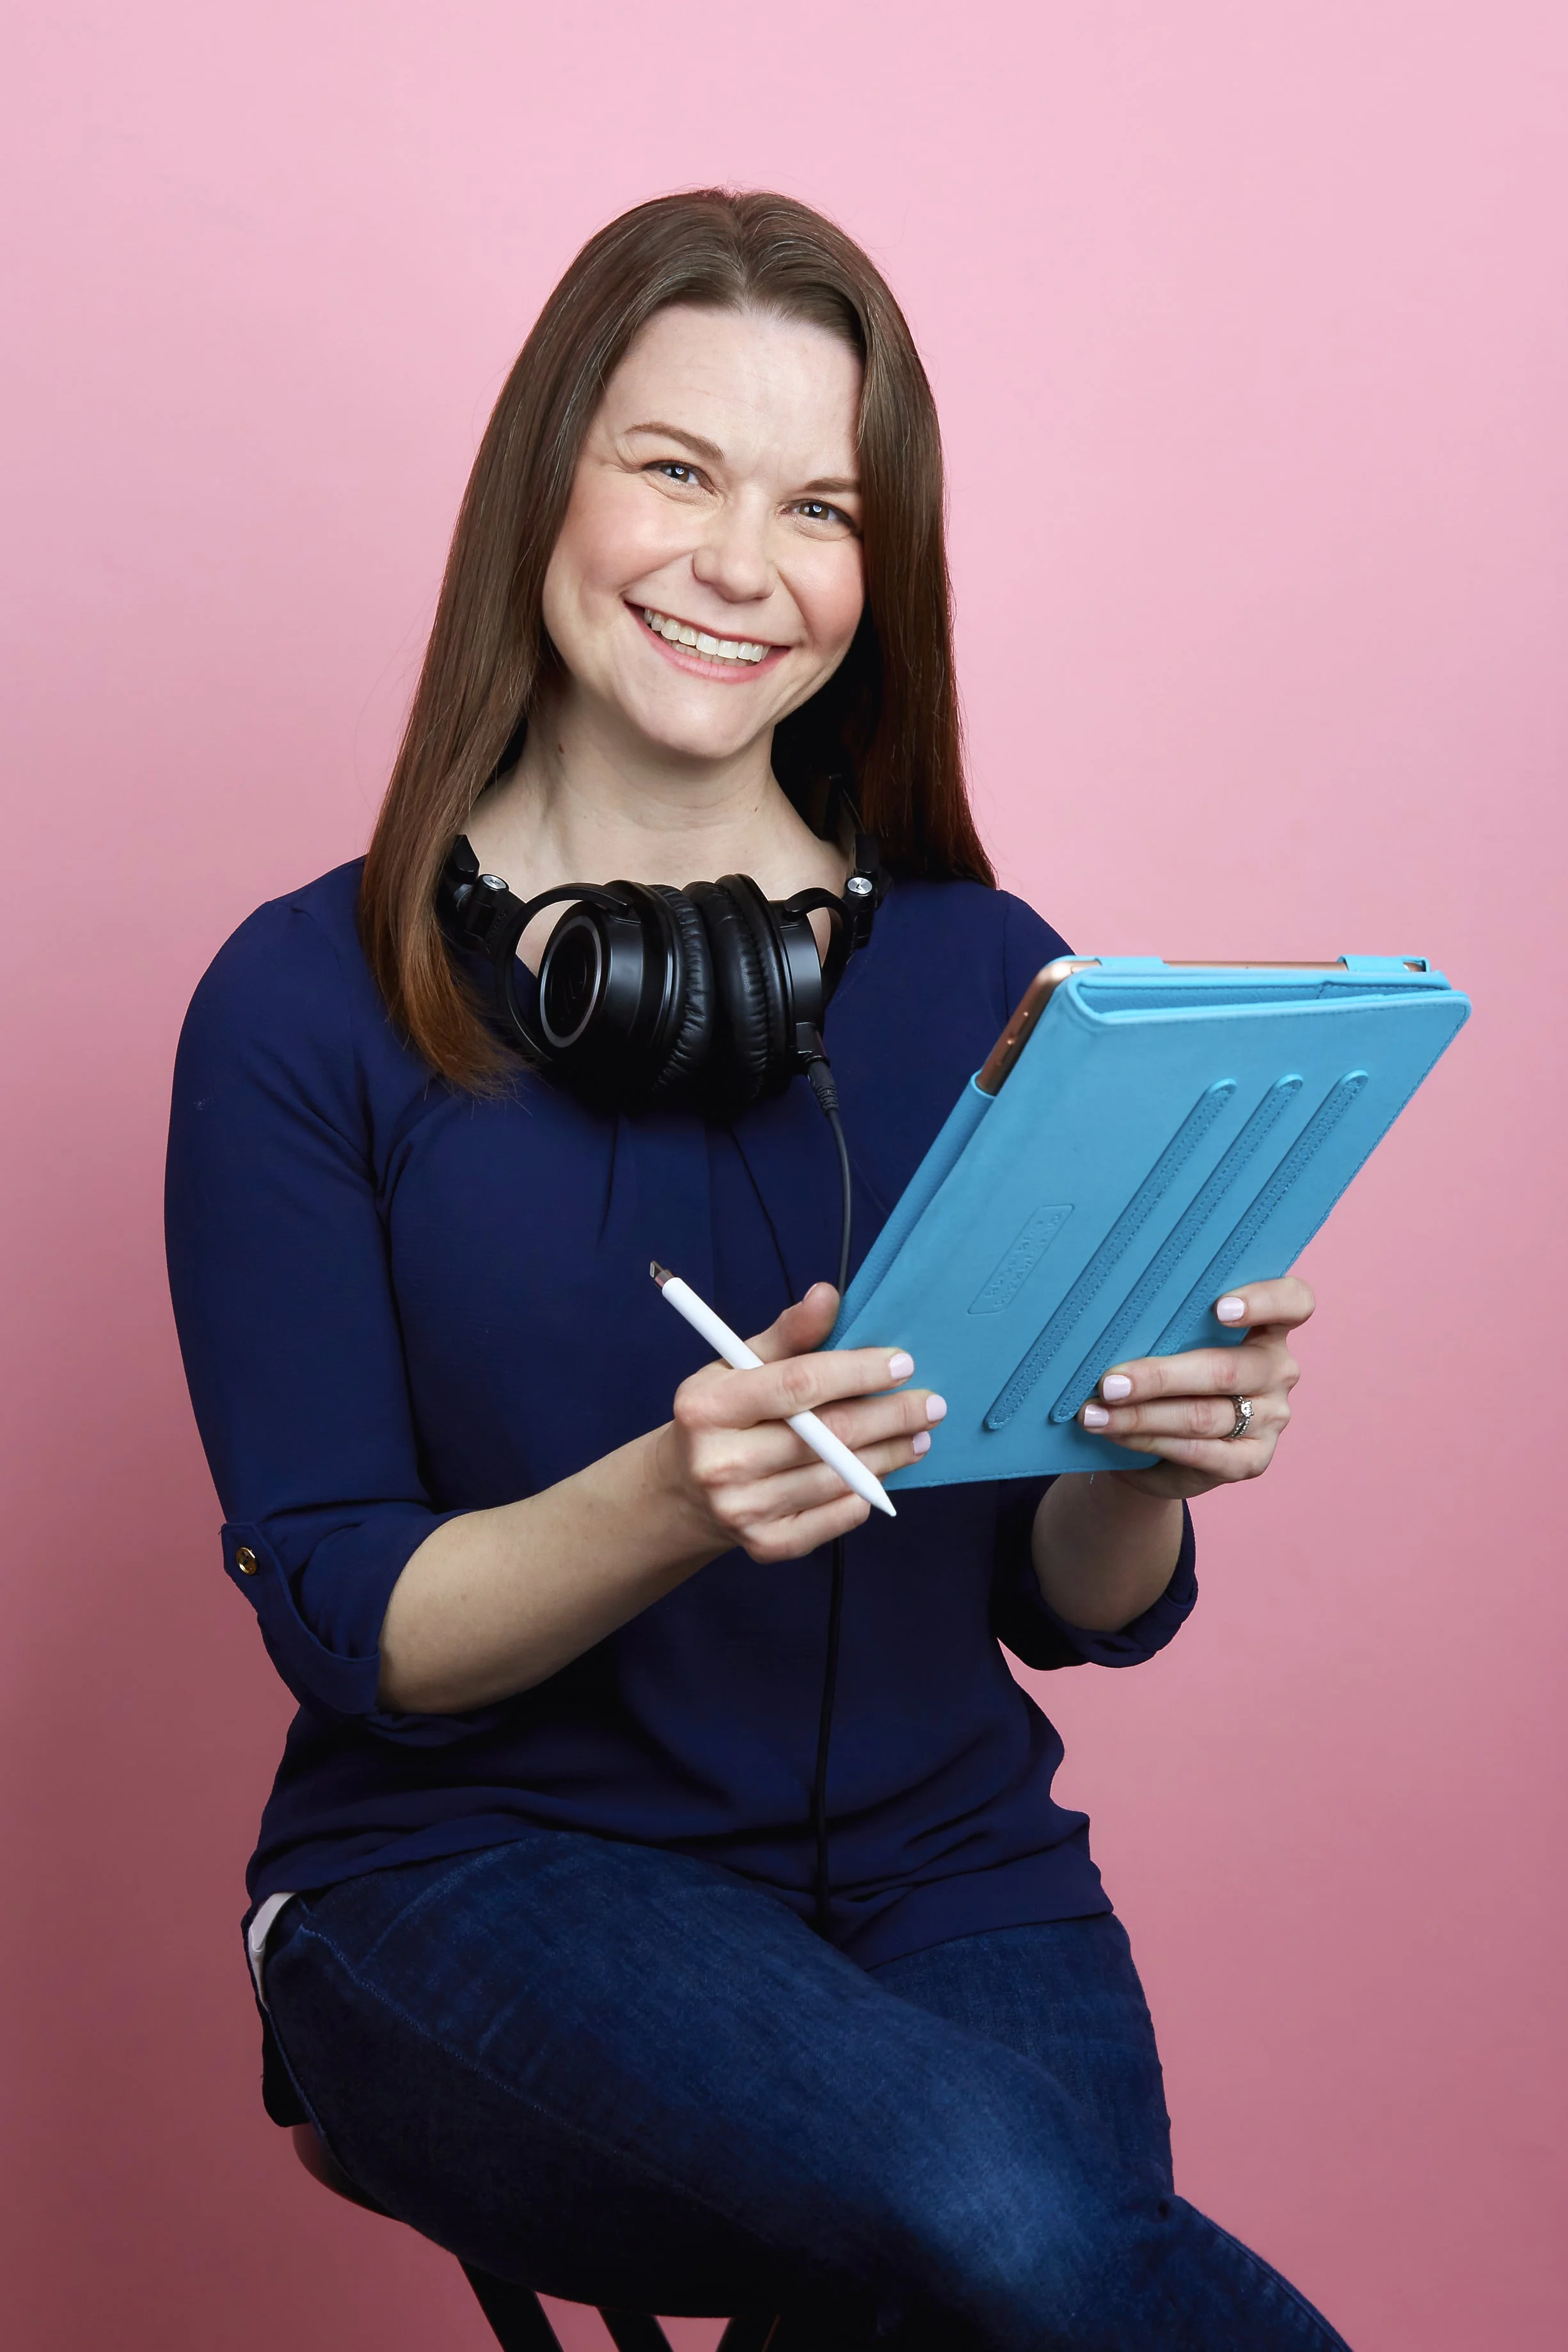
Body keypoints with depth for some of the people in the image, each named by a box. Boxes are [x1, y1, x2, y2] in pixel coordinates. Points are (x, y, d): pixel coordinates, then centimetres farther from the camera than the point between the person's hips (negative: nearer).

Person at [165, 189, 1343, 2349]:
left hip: (940, 1861, 2)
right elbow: (340, 1622, -7)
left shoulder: (990, 978, 4)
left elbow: (1077, 1613, 7)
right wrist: (670, 1503, -26)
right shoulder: (309, 1002, -4)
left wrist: (1151, 1456, -16)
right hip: (476, 1863, -2)